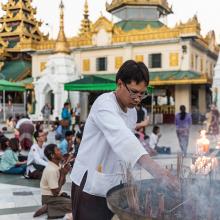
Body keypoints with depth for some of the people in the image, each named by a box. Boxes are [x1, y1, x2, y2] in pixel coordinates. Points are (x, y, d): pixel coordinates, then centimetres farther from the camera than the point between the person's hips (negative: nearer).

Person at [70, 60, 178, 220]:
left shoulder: (132, 111, 7)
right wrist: (153, 167, -50)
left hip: (113, 185, 7)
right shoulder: (104, 104, -20)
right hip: (90, 185, -7)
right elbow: (121, 135, -38)